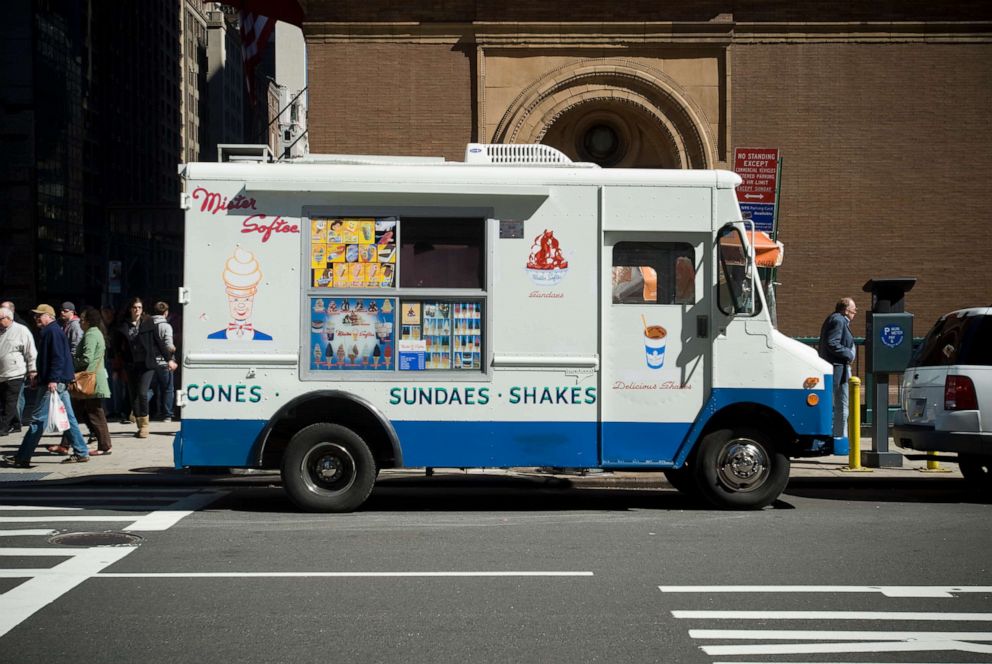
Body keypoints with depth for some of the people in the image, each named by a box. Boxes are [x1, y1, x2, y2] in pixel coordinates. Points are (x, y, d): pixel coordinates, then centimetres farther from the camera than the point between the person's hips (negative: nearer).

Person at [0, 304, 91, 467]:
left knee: (38, 420, -8)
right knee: (68, 417, 11)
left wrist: (53, 379, -26)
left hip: (54, 383, -11)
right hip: (61, 383, 11)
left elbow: (58, 357, -21)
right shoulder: (50, 331, 19)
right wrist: (40, 376, 21)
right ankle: (81, 453, 13)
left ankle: (21, 458, -6)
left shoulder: (52, 331, -12)